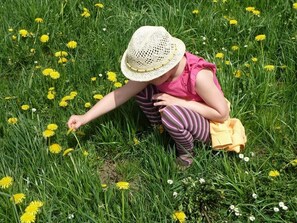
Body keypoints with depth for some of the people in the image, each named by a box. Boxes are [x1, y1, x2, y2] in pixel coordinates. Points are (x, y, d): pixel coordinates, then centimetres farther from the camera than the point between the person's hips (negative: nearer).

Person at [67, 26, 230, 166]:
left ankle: (186, 153, -6)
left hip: (208, 126, -5)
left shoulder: (198, 76, -35)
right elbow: (121, 94, -16)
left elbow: (223, 114, -26)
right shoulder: (155, 66, -18)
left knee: (171, 114, -37)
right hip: (182, 114, 6)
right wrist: (85, 118, -23)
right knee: (140, 88, -12)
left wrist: (178, 102, -30)